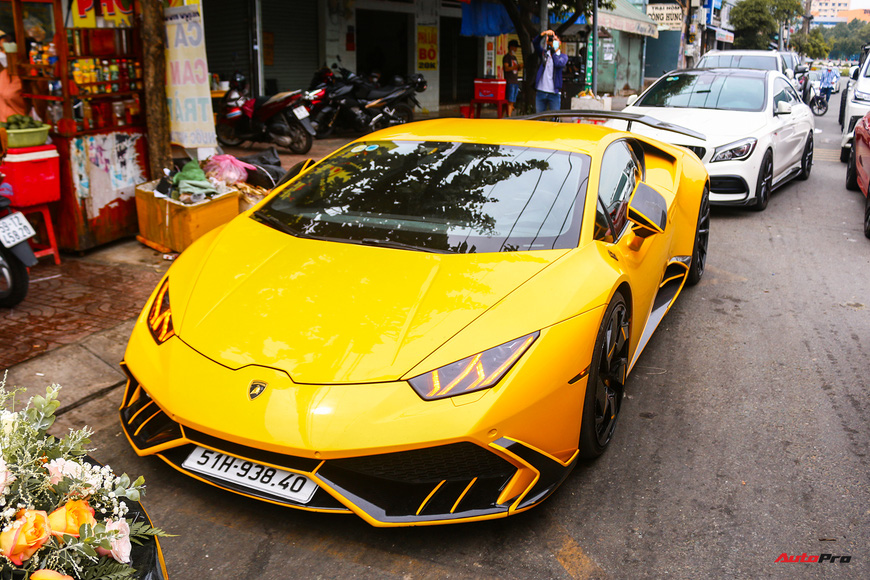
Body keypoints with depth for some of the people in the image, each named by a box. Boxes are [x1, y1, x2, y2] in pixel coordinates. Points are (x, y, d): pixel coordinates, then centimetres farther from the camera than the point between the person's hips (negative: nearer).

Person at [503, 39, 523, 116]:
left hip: (515, 82, 8)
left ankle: (510, 115, 9)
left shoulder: (514, 57, 23)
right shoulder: (506, 57, -2)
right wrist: (517, 66, -22)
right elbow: (506, 68, -15)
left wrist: (520, 67, 4)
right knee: (510, 101, -13)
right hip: (510, 82, -8)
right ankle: (508, 116, -14)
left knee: (513, 101, 6)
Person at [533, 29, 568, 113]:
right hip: (541, 92, 2)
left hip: (554, 93, -2)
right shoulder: (544, 53, 12)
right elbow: (536, 44, -3)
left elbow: (559, 63, -14)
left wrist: (554, 51, -13)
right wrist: (542, 35, -18)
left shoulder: (563, 56, 6)